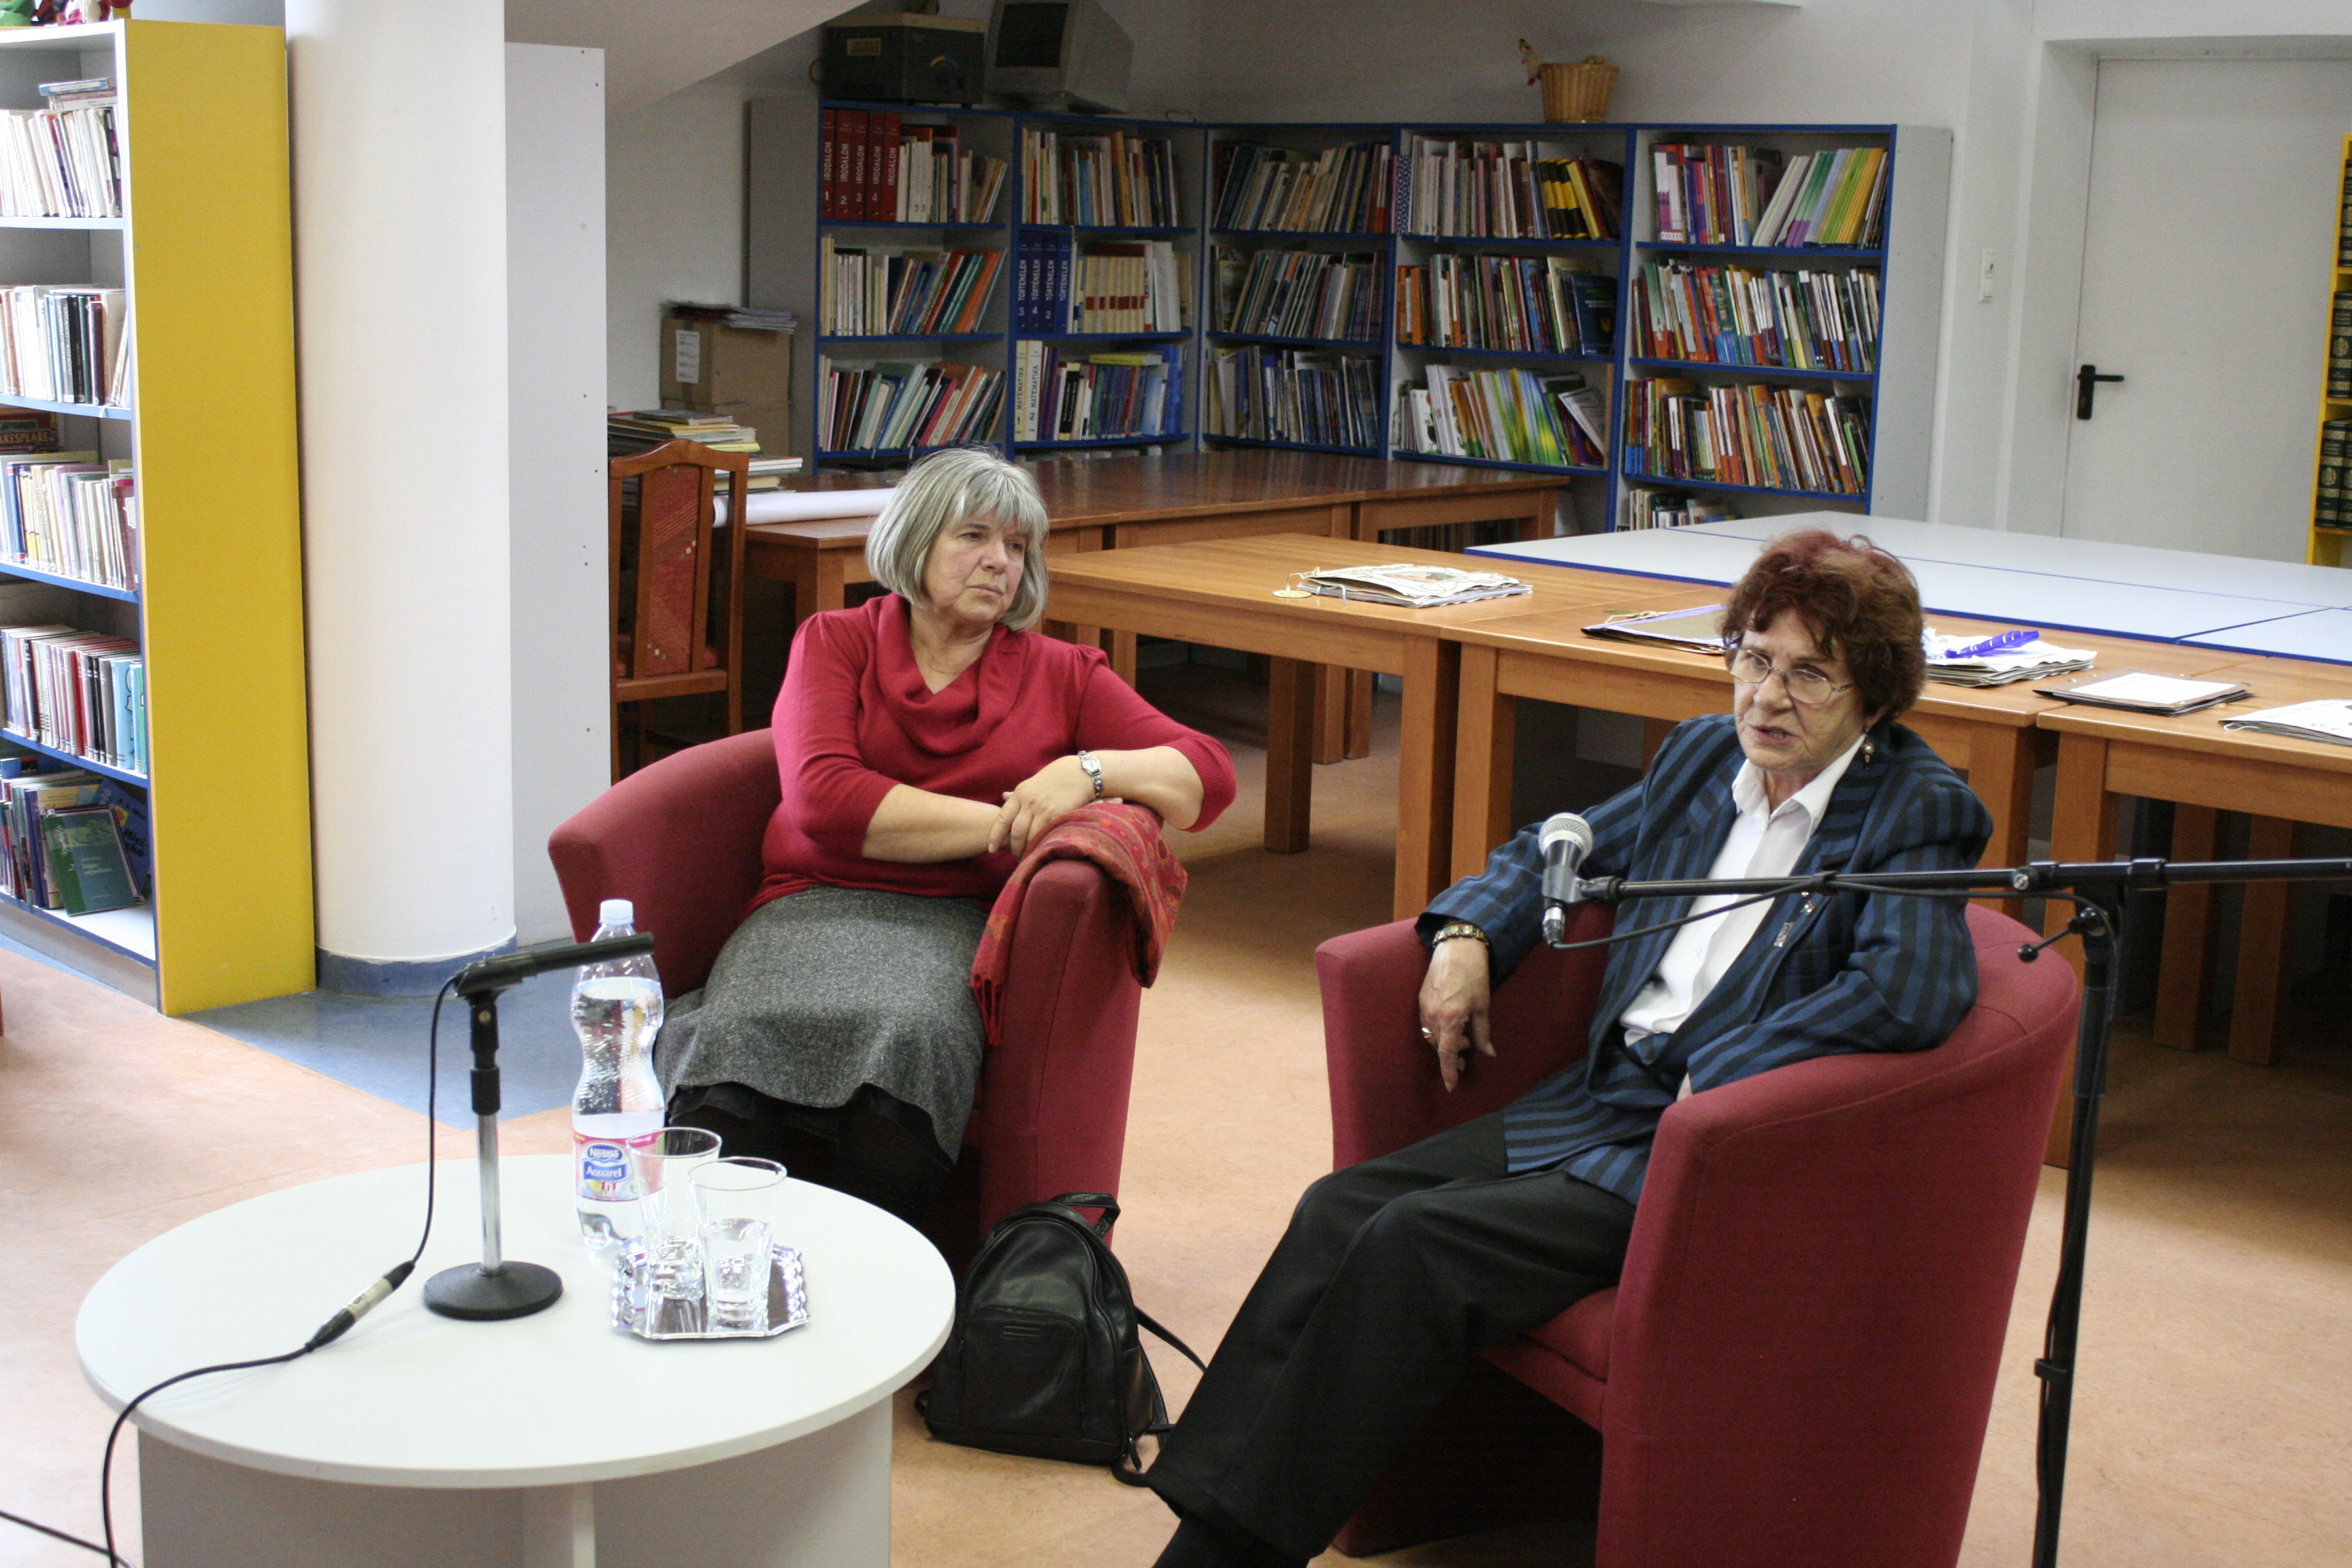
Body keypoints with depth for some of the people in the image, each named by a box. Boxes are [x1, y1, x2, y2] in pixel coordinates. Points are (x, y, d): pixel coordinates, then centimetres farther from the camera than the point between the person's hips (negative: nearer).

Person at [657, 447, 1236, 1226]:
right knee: (747, 1035, -34)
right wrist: (1003, 825, -5)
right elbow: (824, 798, -2)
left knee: (907, 1031, -36)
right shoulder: (835, 642, 16)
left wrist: (1089, 770, -8)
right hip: (817, 902, 0)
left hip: (956, 924, 0)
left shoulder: (1061, 674, 19)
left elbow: (1208, 776, 12)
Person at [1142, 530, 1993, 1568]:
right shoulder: (1703, 756, 13)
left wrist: (1716, 1083, -23)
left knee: (1413, 1245, -23)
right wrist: (1467, 935, 8)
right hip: (1598, 1099, 7)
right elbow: (1559, 849, 27)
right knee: (1340, 1208, -11)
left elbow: (1915, 988, -27)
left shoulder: (1914, 812, -8)